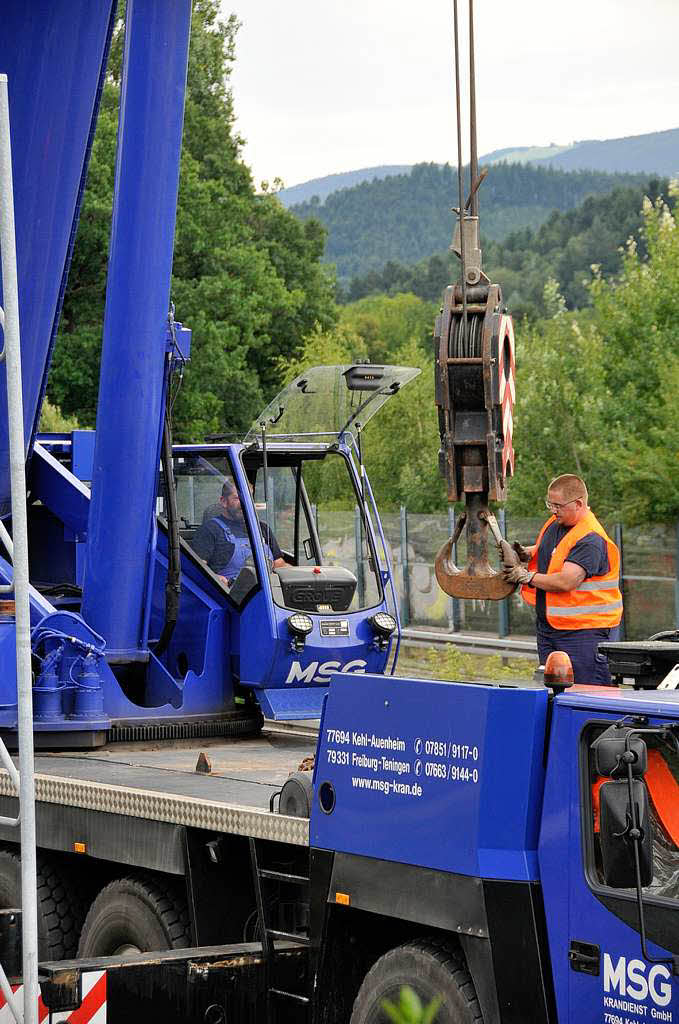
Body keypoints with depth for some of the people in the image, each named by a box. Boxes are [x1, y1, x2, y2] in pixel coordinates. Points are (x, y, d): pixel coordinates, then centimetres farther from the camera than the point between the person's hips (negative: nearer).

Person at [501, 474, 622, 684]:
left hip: (582, 632, -9)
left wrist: (525, 577, -16)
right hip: (547, 626, 9)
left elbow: (566, 582, -28)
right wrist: (525, 554, 7)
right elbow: (546, 550, 30)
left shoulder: (591, 540, -20)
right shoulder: (555, 523, 9)